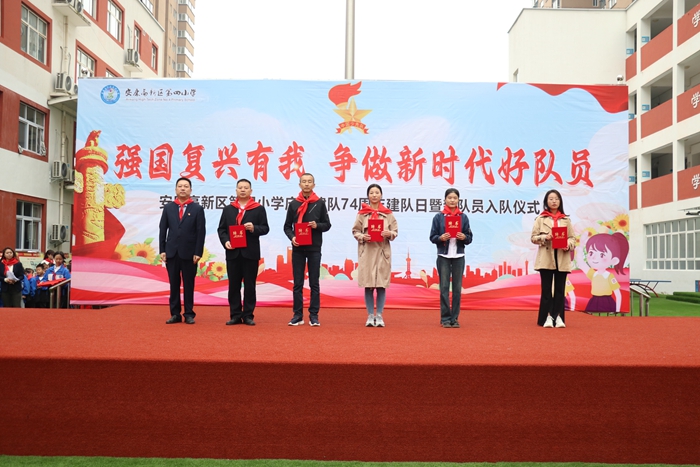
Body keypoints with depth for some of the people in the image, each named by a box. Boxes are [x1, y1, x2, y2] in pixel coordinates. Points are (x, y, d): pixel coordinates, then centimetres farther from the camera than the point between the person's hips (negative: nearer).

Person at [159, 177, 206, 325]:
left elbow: (201, 232, -3)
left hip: (189, 253, -2)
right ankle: (175, 314, 12)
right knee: (174, 284, 6)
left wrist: (198, 253, -9)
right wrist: (162, 250, 0)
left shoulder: (197, 209, 1)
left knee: (188, 285, 4)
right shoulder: (168, 207, 8)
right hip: (171, 252, 2)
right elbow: (163, 230, 7)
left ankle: (189, 314, 11)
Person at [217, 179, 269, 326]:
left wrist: (254, 228, -17)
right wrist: (225, 241, -7)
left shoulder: (259, 209, 5)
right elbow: (221, 229, 10)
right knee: (233, 285, 5)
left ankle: (248, 315, 9)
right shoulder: (228, 209, 13)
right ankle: (235, 315, 12)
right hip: (233, 252, 2)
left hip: (250, 252, -2)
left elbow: (265, 228, 2)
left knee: (249, 285, 2)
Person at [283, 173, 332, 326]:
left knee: (314, 283, 3)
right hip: (298, 248, 1)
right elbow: (287, 226, 8)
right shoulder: (293, 204, 5)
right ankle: (298, 315, 11)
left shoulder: (320, 203, 3)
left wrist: (317, 225, -14)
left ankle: (314, 315, 9)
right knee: (297, 283, 4)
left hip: (314, 248, -1)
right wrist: (292, 237, -11)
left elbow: (327, 225, 7)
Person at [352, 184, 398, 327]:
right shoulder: (362, 213, 4)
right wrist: (362, 237, -13)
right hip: (367, 251, 0)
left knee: (381, 285, 1)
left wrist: (389, 234, -15)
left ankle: (379, 316, 11)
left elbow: (395, 231, 6)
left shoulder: (388, 213, 5)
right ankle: (370, 315, 13)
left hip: (383, 251, 0)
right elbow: (355, 231, 6)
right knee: (368, 285, 2)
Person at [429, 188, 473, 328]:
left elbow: (470, 238, 7)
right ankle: (445, 318, 6)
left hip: (458, 256, 1)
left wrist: (464, 237, -14)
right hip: (443, 256, -1)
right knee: (444, 287, -1)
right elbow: (432, 237, 2)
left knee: (457, 288, 4)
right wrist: (441, 238, -18)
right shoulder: (438, 217, 2)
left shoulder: (463, 217, 6)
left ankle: (455, 318, 12)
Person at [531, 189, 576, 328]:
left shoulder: (566, 220, 10)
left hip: (562, 258, 2)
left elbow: (572, 238, 9)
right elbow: (533, 237, 3)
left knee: (560, 289, 3)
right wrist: (545, 237, -15)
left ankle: (558, 317, 8)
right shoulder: (540, 219, 5)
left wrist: (568, 245, -12)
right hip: (546, 258, -1)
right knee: (546, 288, 0)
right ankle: (547, 317, 4)